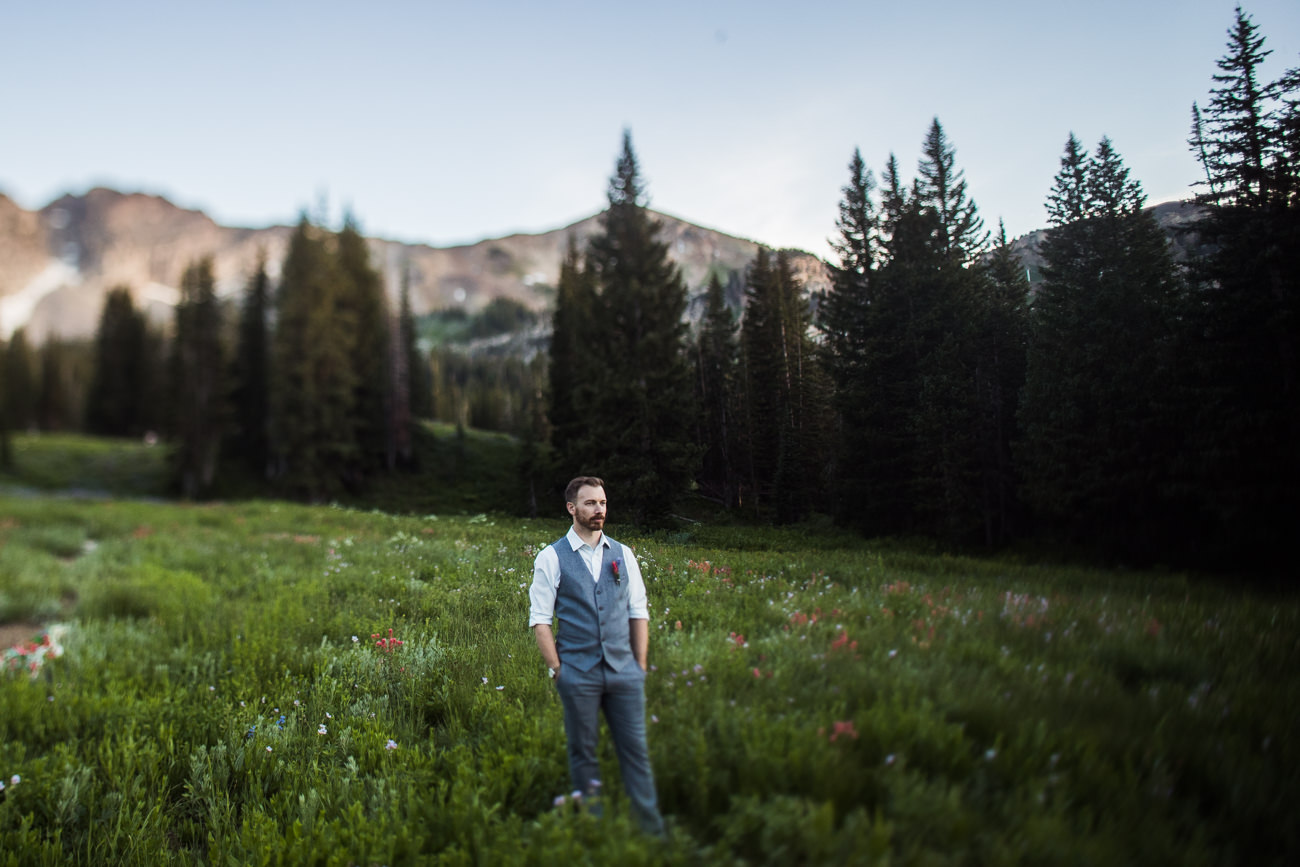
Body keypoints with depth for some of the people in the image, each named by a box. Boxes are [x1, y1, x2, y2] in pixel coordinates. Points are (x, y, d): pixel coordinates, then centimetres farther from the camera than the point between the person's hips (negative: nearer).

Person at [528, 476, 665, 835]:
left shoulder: (622, 554, 8)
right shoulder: (551, 558, -1)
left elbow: (639, 613, 11)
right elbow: (540, 620, -2)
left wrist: (640, 666, 6)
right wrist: (557, 670, -6)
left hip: (624, 671, 3)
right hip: (578, 674, -2)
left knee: (636, 750, 6)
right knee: (583, 752, 8)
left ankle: (652, 828, 16)